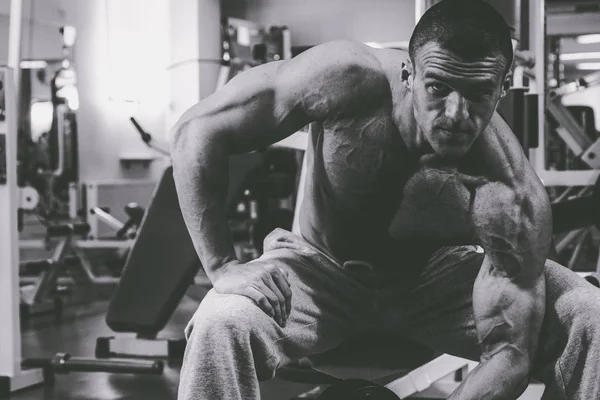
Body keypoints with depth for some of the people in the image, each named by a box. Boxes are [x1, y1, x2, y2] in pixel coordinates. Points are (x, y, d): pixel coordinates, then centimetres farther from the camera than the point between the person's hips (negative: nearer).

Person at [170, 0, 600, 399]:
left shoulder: (514, 196, -29)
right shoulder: (347, 78, -30)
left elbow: (509, 353, -26)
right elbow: (197, 130, -23)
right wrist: (222, 266, -29)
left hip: (437, 276, 1)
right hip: (324, 268, -1)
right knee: (222, 324, -33)